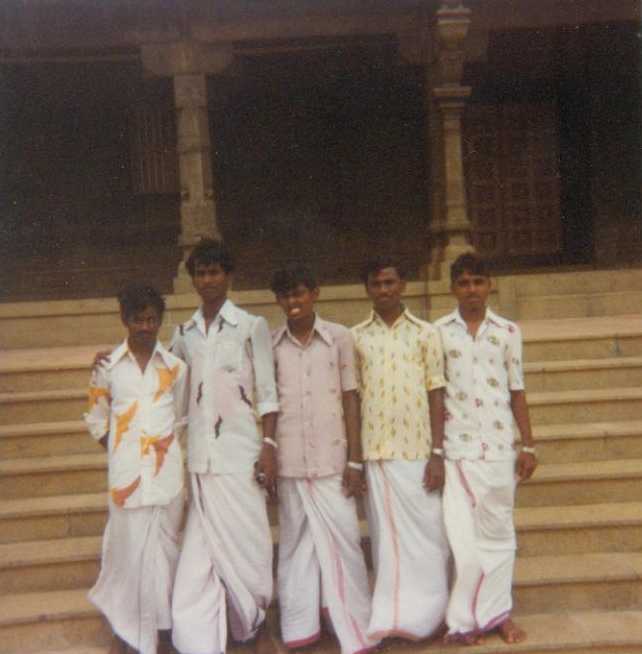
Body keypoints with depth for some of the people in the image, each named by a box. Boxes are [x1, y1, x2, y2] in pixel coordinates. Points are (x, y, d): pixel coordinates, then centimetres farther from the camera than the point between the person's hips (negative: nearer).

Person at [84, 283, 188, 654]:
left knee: (163, 548, 8)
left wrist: (166, 448, 2)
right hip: (126, 471, 0)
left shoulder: (176, 366, 1)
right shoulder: (108, 365, 0)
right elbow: (96, 419, 9)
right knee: (126, 548, 6)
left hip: (166, 471, 1)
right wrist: (120, 453, 3)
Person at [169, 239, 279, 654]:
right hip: (199, 456, 3)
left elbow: (267, 393, -2)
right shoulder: (184, 333, 11)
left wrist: (269, 445, -9)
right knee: (202, 550, 3)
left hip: (240, 451, -3)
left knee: (247, 542, 5)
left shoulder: (252, 326, 0)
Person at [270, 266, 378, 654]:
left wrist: (355, 460, -3)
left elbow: (351, 399, 0)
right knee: (296, 543, 10)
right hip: (289, 461, 2)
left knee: (343, 542, 2)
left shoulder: (339, 337, -1)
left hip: (333, 459, -1)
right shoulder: (270, 344, 3)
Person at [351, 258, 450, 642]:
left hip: (418, 451, -1)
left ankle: (425, 613, 19)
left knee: (426, 534, 4)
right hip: (375, 452, 1)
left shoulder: (425, 333, 2)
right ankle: (394, 614, 19)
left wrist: (438, 453, -6)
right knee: (387, 536, 8)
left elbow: (436, 395, 1)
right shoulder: (356, 337, 5)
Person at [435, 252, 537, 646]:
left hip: (499, 446, 1)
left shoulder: (508, 331, 5)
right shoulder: (438, 332, 2)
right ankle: (466, 618, 13)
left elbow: (517, 392, 7)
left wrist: (529, 445, 3)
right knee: (461, 534, 0)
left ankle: (498, 612, 23)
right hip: (456, 448, -1)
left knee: (498, 531, 9)